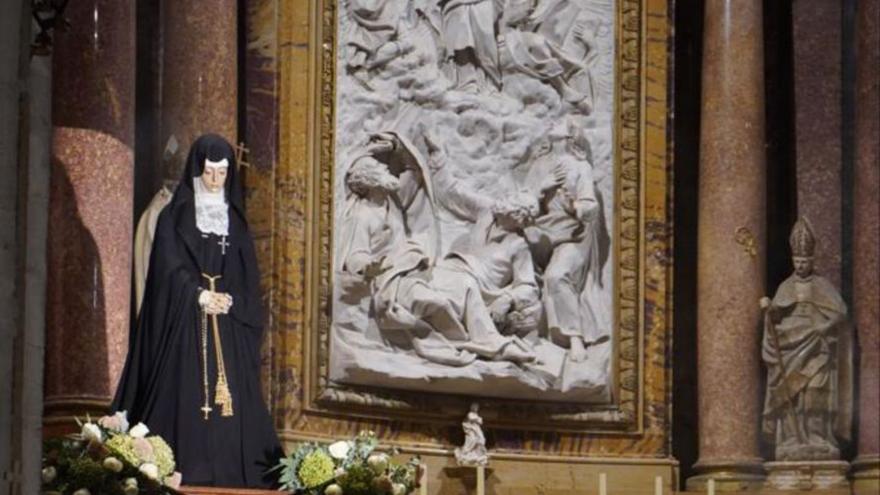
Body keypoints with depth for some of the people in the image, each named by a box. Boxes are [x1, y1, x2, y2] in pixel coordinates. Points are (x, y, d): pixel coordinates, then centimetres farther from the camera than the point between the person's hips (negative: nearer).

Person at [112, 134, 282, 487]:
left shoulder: (235, 219, 13)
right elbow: (169, 267, -7)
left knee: (230, 391, -2)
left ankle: (229, 477, -2)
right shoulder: (175, 217, 2)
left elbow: (248, 275, 9)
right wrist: (200, 296, -18)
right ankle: (186, 475, -10)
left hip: (229, 328, 3)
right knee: (186, 398, -9)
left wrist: (231, 300, -9)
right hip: (186, 323, -3)